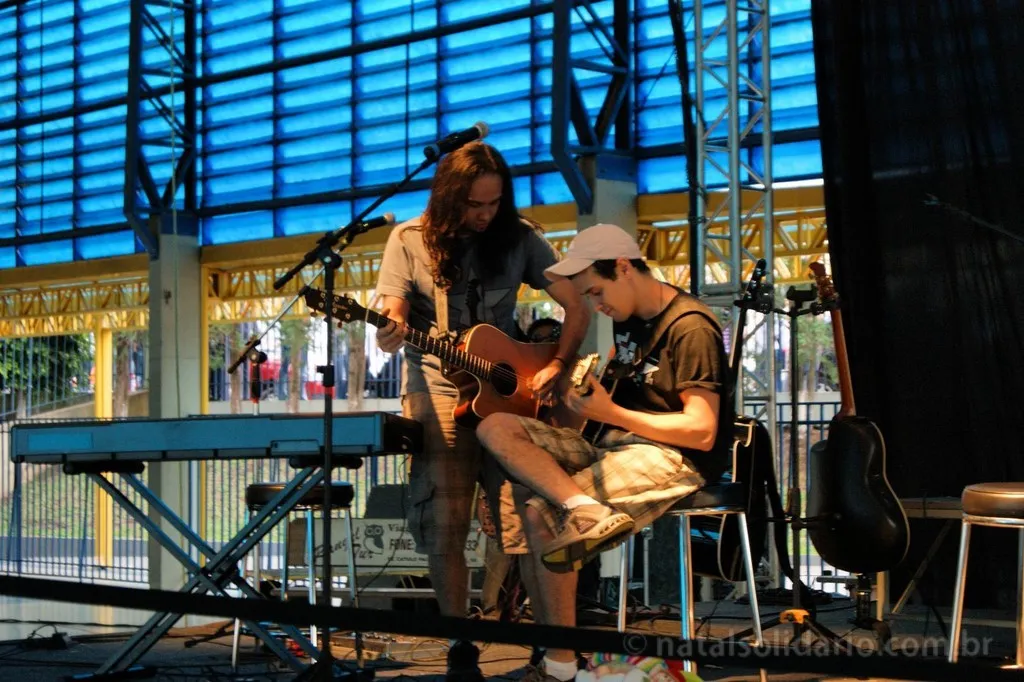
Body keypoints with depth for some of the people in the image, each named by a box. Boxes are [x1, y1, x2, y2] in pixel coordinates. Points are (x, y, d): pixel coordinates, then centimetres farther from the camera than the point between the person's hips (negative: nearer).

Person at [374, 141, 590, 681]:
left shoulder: (520, 238, 2)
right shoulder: (409, 240, 0)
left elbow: (577, 306, 5)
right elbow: (393, 321, -4)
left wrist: (556, 366, -10)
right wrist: (390, 335, -28)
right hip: (438, 396, 0)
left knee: (526, 522, -7)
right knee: (443, 530, -4)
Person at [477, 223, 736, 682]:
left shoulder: (690, 328, -14)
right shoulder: (627, 320, 13)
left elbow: (702, 432, -20)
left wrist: (610, 413, -19)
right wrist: (592, 390, 4)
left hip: (673, 457, -9)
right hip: (614, 443, 9)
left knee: (541, 515, -24)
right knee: (495, 428, -8)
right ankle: (585, 508, -26)